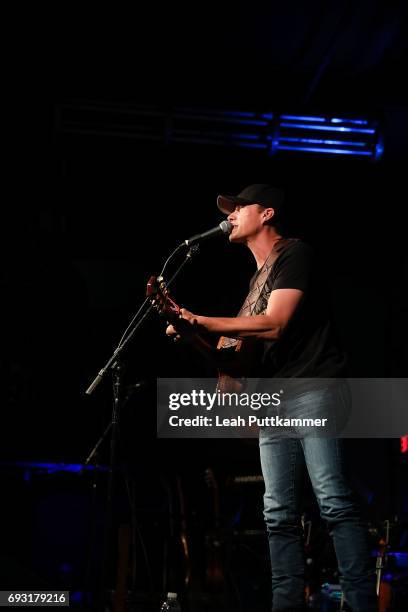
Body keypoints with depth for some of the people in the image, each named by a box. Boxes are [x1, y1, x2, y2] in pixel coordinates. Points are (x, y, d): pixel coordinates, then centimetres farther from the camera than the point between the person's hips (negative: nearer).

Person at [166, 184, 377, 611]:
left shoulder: (294, 254, -2)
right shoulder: (257, 279, 24)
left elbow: (274, 325, -15)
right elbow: (244, 343, 25)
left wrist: (200, 322, -13)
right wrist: (194, 337, 9)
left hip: (314, 390, -9)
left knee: (333, 500, -15)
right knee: (279, 514, 3)